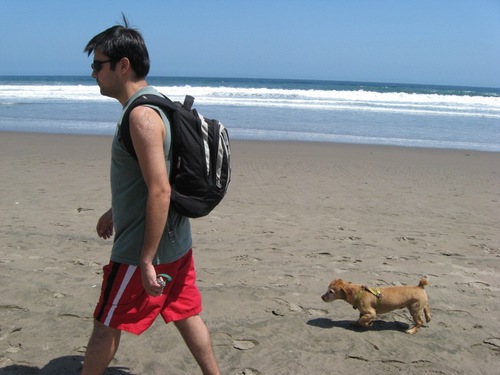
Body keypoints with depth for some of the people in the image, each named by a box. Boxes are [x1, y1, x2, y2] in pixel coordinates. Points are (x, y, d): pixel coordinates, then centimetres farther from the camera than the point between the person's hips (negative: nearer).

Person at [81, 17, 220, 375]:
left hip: (146, 247, -9)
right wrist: (115, 212, 30)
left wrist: (147, 261, -24)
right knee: (186, 316, 18)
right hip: (176, 241, 9)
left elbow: (160, 191, -27)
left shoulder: (142, 116, -22)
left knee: (107, 326, 10)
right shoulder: (153, 104, 9)